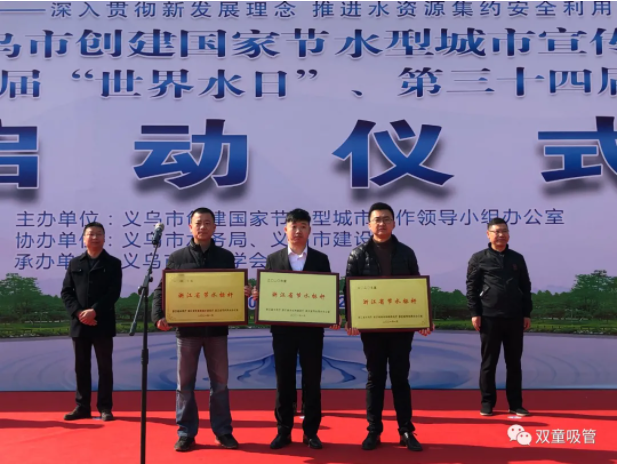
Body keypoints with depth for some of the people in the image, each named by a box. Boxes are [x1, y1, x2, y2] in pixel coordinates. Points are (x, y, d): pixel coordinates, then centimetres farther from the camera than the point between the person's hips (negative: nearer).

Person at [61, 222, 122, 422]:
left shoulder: (113, 263, 4)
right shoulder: (74, 263, 13)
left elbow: (114, 293, -6)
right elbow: (66, 292, 6)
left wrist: (94, 311, -17)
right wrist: (78, 312, -10)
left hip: (103, 324, -3)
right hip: (79, 323, 3)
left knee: (105, 367, 2)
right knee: (81, 367, 8)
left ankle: (105, 408, 8)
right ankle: (82, 407, 16)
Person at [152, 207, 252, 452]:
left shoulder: (225, 256, 6)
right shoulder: (177, 257, 2)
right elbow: (161, 290, 1)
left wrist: (243, 293, -17)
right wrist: (159, 316, -14)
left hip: (216, 328, 1)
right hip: (186, 328, -1)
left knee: (220, 382, 8)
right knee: (185, 383, 6)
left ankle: (223, 432, 18)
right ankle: (186, 434, 16)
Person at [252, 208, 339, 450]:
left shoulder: (321, 259, 6)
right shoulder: (273, 259, 6)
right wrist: (258, 294, -16)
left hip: (312, 328, 0)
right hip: (283, 328, 0)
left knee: (312, 381, 5)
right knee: (284, 381, 6)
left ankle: (310, 432, 15)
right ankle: (283, 431, 16)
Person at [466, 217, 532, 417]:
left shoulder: (517, 258, 11)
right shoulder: (479, 258, 2)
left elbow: (526, 287, 13)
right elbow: (471, 287, -1)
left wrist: (527, 314, 7)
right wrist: (474, 313, -7)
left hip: (514, 318, 3)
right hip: (489, 318, -3)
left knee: (514, 362, 8)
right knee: (489, 363, 5)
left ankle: (515, 404, 16)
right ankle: (487, 402, 14)